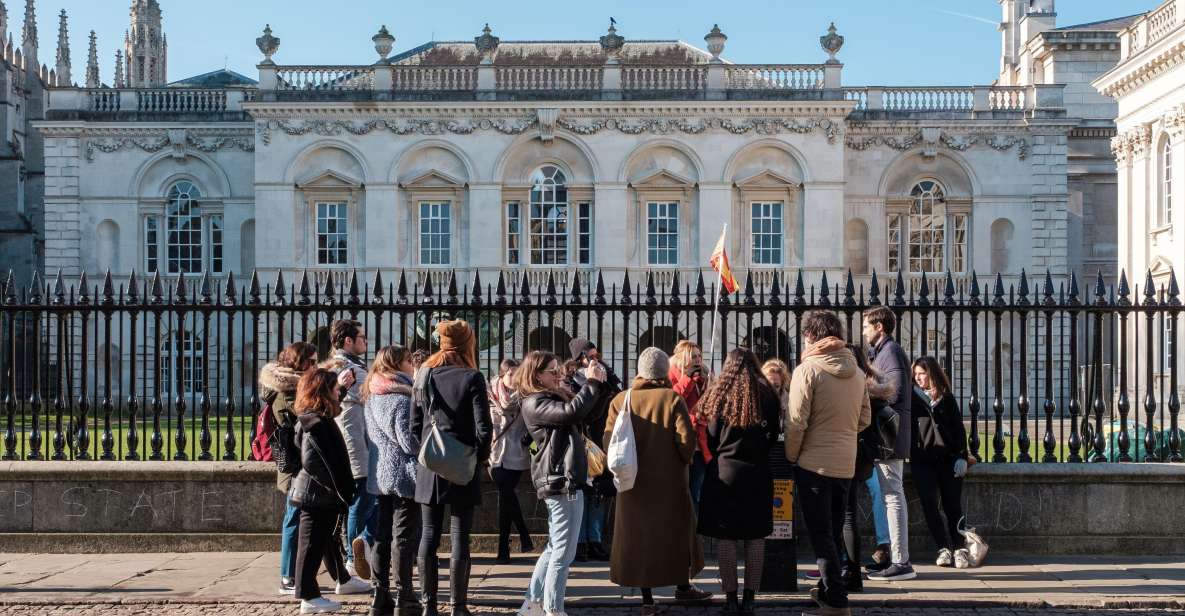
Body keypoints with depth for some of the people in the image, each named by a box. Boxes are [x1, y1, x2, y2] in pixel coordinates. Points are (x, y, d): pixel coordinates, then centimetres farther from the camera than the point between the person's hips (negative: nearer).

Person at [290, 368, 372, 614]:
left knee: (328, 539, 23)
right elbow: (311, 462, -25)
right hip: (315, 495, -10)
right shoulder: (314, 423, -20)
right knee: (311, 544, -4)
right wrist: (337, 489, -23)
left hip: (324, 494, 10)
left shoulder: (322, 418, 11)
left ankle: (343, 579, 38)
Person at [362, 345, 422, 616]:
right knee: (404, 537, -2)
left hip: (379, 476, 8)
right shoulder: (402, 398, -15)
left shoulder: (371, 396, 11)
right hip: (403, 475, -8)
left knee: (381, 535, 10)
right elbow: (409, 442, -18)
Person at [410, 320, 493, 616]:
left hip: (428, 467, 4)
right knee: (459, 537, 0)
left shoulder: (424, 375, 5)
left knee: (429, 535, 7)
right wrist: (481, 456, 4)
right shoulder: (472, 378, -8)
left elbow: (414, 423, 6)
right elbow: (483, 427, -11)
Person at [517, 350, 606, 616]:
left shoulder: (557, 396, 19)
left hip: (567, 480, 10)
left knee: (556, 548, 16)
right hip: (560, 481, -10)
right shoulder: (534, 403, -11)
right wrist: (592, 382, -18)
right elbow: (570, 413, -27)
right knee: (564, 551, -6)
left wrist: (597, 383, 3)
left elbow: (587, 415, 16)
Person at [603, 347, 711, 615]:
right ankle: (682, 587, 24)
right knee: (676, 531, 15)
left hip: (633, 483, 2)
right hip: (669, 480, -2)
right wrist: (683, 461, 4)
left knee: (638, 534, 9)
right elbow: (686, 440, -15)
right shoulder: (672, 398, -10)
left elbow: (608, 441, -5)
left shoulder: (620, 400, -2)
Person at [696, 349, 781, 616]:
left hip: (724, 471, -1)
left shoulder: (719, 394, -2)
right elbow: (773, 436, 5)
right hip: (757, 472, 1)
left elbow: (711, 438, 0)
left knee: (725, 536, 3)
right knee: (755, 537, 7)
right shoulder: (766, 394, 1)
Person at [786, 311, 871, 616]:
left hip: (814, 463, -6)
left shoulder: (807, 370, -13)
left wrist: (791, 456, -1)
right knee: (834, 532, 17)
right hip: (846, 464, 6)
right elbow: (865, 418, 10)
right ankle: (827, 589, 29)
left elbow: (796, 422, -14)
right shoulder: (856, 371, 5)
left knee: (821, 535, 0)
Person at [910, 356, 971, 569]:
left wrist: (961, 456, -4)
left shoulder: (946, 398, 6)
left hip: (948, 458, 0)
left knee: (952, 505, 0)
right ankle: (944, 549, 1)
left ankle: (959, 548, 9)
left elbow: (959, 428, 4)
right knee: (929, 505, -6)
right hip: (922, 460, 1)